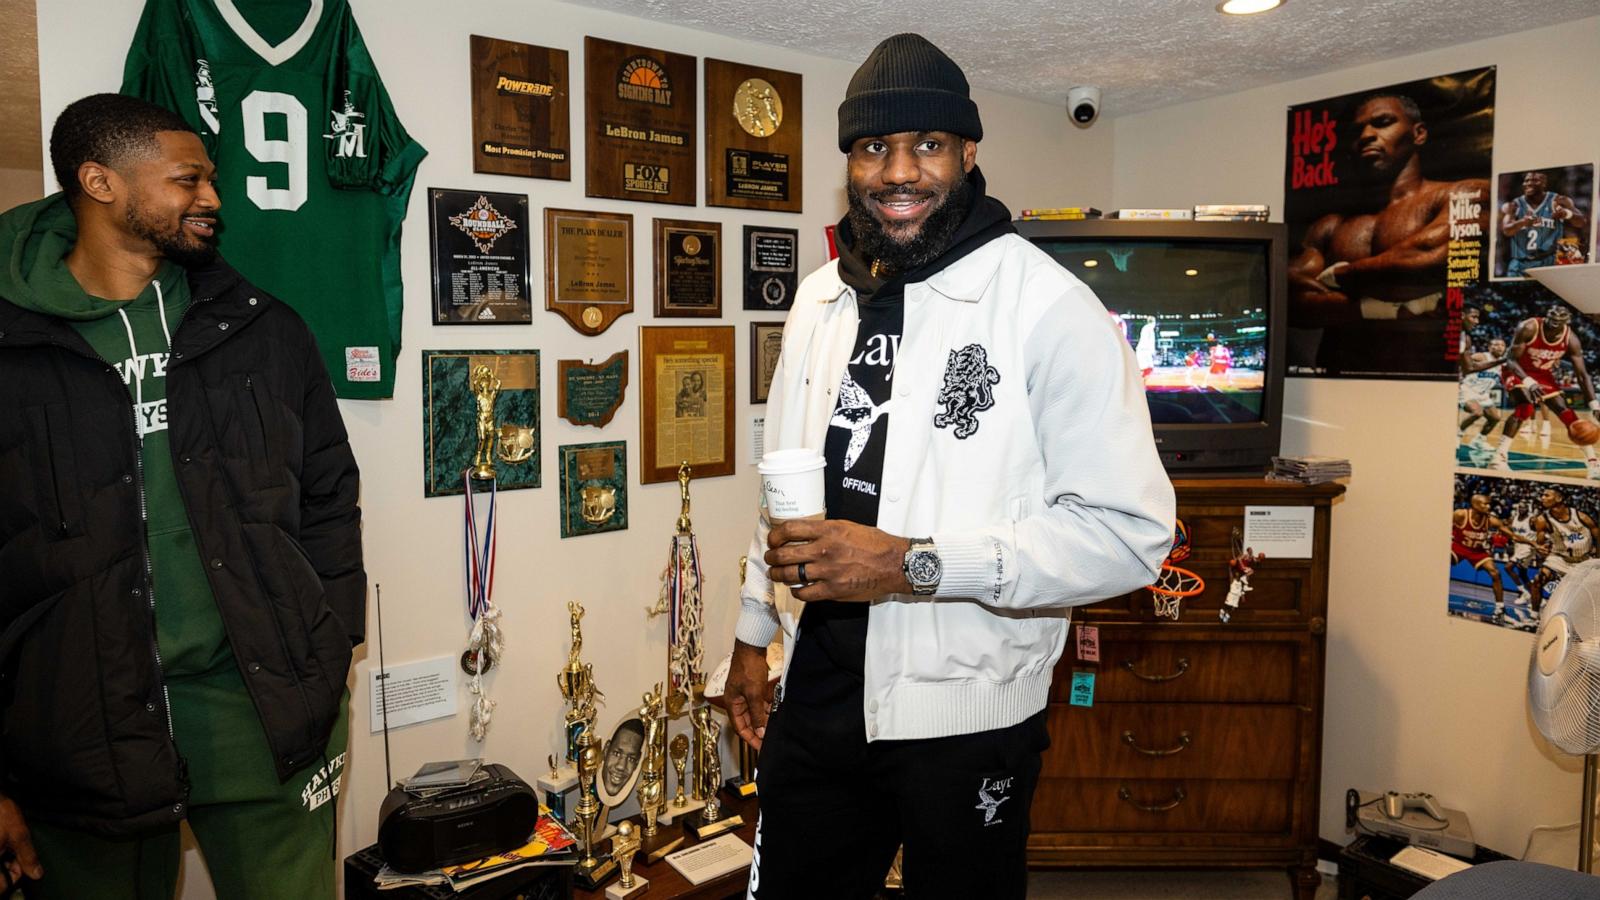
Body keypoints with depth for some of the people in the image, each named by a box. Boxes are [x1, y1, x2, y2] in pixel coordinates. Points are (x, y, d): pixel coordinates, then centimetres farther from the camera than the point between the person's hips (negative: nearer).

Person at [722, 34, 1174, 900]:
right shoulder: (820, 298, 6)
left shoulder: (1049, 305, -14)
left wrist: (913, 565, -26)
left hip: (966, 718, -5)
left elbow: (1131, 531, -19)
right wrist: (753, 630, 17)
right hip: (812, 699, 6)